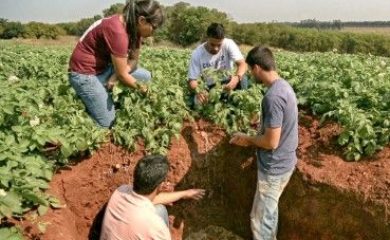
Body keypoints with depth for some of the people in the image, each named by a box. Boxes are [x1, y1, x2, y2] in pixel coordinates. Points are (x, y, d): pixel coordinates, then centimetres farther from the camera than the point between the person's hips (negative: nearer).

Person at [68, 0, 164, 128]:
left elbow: (133, 60, 0)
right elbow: (122, 74, -24)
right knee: (108, 123, -8)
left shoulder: (133, 27, -3)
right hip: (85, 73, -9)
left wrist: (115, 77, -17)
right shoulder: (118, 31, -31)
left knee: (146, 76, 7)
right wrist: (142, 88, -9)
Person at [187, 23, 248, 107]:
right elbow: (192, 80, -18)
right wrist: (198, 92, -42)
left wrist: (237, 78, -49)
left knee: (242, 79, -30)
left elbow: (242, 64, -26)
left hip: (227, 83, 0)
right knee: (196, 100, -29)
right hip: (209, 88, 0)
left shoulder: (229, 44, -16)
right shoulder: (197, 54, -17)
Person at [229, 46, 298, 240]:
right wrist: (253, 138, 11)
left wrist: (248, 139, -9)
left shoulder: (272, 96, -28)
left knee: (260, 218, 6)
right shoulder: (284, 86, 4)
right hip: (284, 162, 10)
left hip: (274, 167, -10)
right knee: (269, 210, 26)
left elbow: (271, 142, -26)